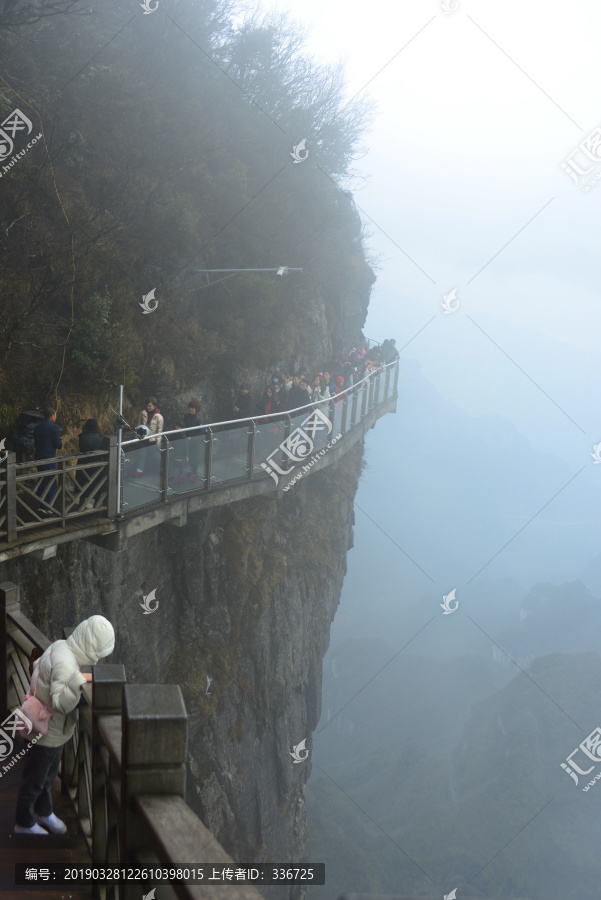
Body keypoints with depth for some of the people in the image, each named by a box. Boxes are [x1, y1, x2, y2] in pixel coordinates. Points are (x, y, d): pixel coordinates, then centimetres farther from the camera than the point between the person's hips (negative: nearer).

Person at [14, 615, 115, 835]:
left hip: (55, 731, 9)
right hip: (47, 732, -9)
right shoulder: (65, 664, -33)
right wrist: (78, 682, -45)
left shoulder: (58, 646, -4)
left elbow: (36, 665, 13)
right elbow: (61, 703, -38)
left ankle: (43, 812, 47)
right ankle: (24, 823, 31)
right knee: (34, 779, 12)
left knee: (48, 775, 28)